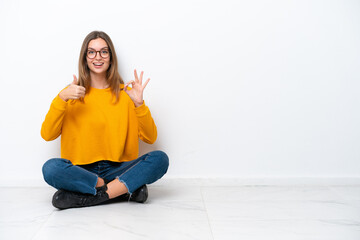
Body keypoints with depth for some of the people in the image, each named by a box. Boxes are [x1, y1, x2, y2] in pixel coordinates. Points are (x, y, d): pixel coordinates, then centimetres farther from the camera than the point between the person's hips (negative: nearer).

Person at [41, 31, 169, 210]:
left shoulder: (125, 93, 8)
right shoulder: (72, 94, 8)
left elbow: (150, 138, 1)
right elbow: (47, 135, -4)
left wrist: (139, 104, -12)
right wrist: (61, 98, -14)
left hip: (118, 169, 1)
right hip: (80, 171, 0)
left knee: (160, 158, -24)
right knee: (51, 168, -31)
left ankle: (89, 197, -24)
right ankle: (128, 188, -22)